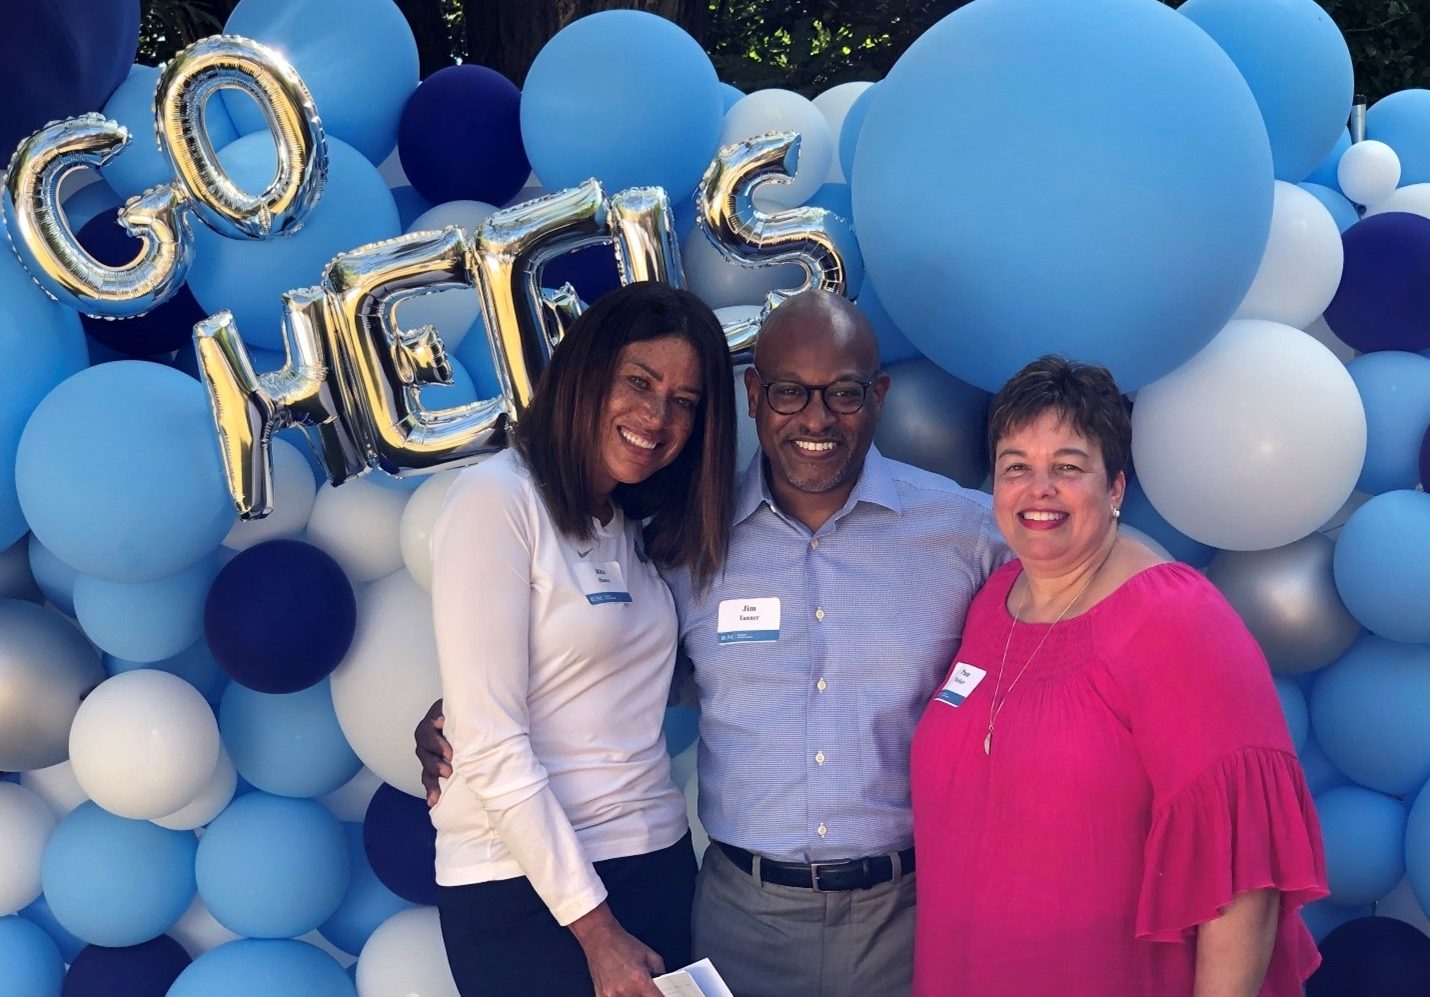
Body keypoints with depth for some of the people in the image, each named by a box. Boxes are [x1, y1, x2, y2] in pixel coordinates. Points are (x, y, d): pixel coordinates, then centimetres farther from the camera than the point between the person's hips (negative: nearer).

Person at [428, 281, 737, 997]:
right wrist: (597, 930, -16)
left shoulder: (638, 531, 11)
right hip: (527, 887, -7)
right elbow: (490, 745, -16)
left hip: (659, 862, 7)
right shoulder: (498, 500, -12)